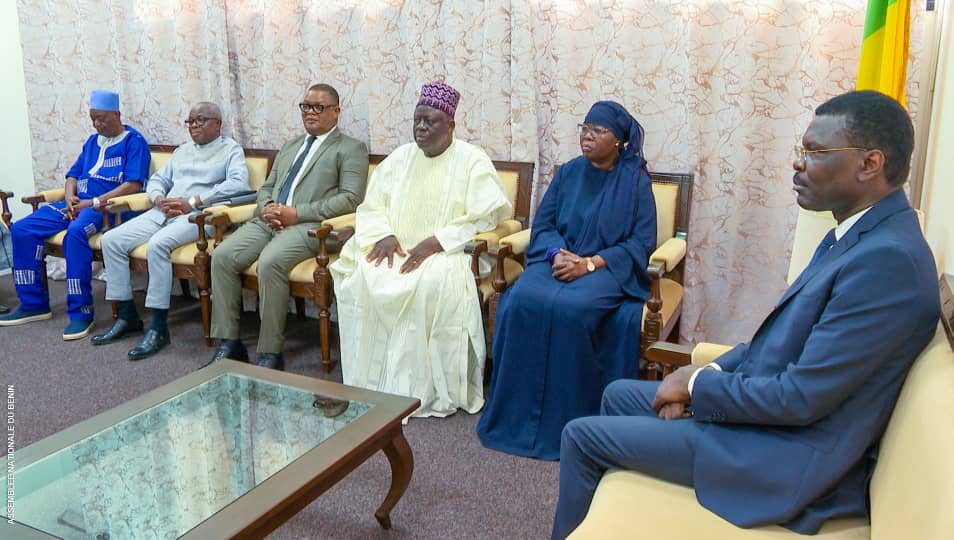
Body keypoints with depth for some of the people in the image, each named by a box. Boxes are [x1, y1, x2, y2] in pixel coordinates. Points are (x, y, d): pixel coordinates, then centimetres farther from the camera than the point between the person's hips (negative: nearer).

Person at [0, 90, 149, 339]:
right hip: (78, 203, 8)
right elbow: (73, 175, 23)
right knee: (22, 229, -5)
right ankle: (33, 303, 3)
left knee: (75, 233, -37)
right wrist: (70, 198, -1)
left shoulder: (134, 141, -2)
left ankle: (81, 312, -30)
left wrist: (94, 202, -18)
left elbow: (134, 184, -14)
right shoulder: (93, 141, 23)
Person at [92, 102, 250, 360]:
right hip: (164, 211, 8)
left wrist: (193, 202, -17)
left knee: (157, 244, -34)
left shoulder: (230, 149, 6)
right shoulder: (182, 150, 27)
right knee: (111, 240, -8)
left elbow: (238, 183, -13)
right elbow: (157, 180, 26)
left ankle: (159, 328, -27)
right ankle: (127, 316, 0)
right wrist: (160, 199, 0)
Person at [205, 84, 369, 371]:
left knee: (270, 262, -33)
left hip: (308, 225, -6)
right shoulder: (289, 146, 28)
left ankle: (270, 354, -22)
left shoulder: (351, 148, 6)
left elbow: (350, 198, -7)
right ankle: (230, 344, -7)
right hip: (268, 221, 7)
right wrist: (266, 207, 2)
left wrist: (296, 213, -14)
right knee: (222, 256, -16)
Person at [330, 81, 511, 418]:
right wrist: (384, 235, -9)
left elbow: (484, 217, -10)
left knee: (433, 283, -36)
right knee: (359, 275, -24)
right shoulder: (400, 157, 15)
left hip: (446, 253, -4)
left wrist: (435, 242, -19)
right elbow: (372, 206, 13)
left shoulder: (472, 160, 0)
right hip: (396, 249, 5)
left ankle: (426, 390, -23)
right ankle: (369, 382, -14)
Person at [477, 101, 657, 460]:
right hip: (558, 259, 4)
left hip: (608, 268, -3)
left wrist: (590, 263, -17)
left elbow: (642, 243, -5)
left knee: (570, 308, -35)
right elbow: (542, 223, 11)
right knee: (522, 300, -27)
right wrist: (557, 253, -11)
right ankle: (519, 412, -19)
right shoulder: (569, 172, 13)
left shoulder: (636, 182, 1)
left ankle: (565, 417, -20)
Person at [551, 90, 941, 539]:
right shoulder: (862, 235, 5)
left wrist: (698, 383, -13)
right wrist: (705, 377, 0)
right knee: (619, 395, 19)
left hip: (788, 458, -9)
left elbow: (801, 398, -26)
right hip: (763, 404, 10)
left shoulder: (888, 259, -26)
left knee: (581, 437, -4)